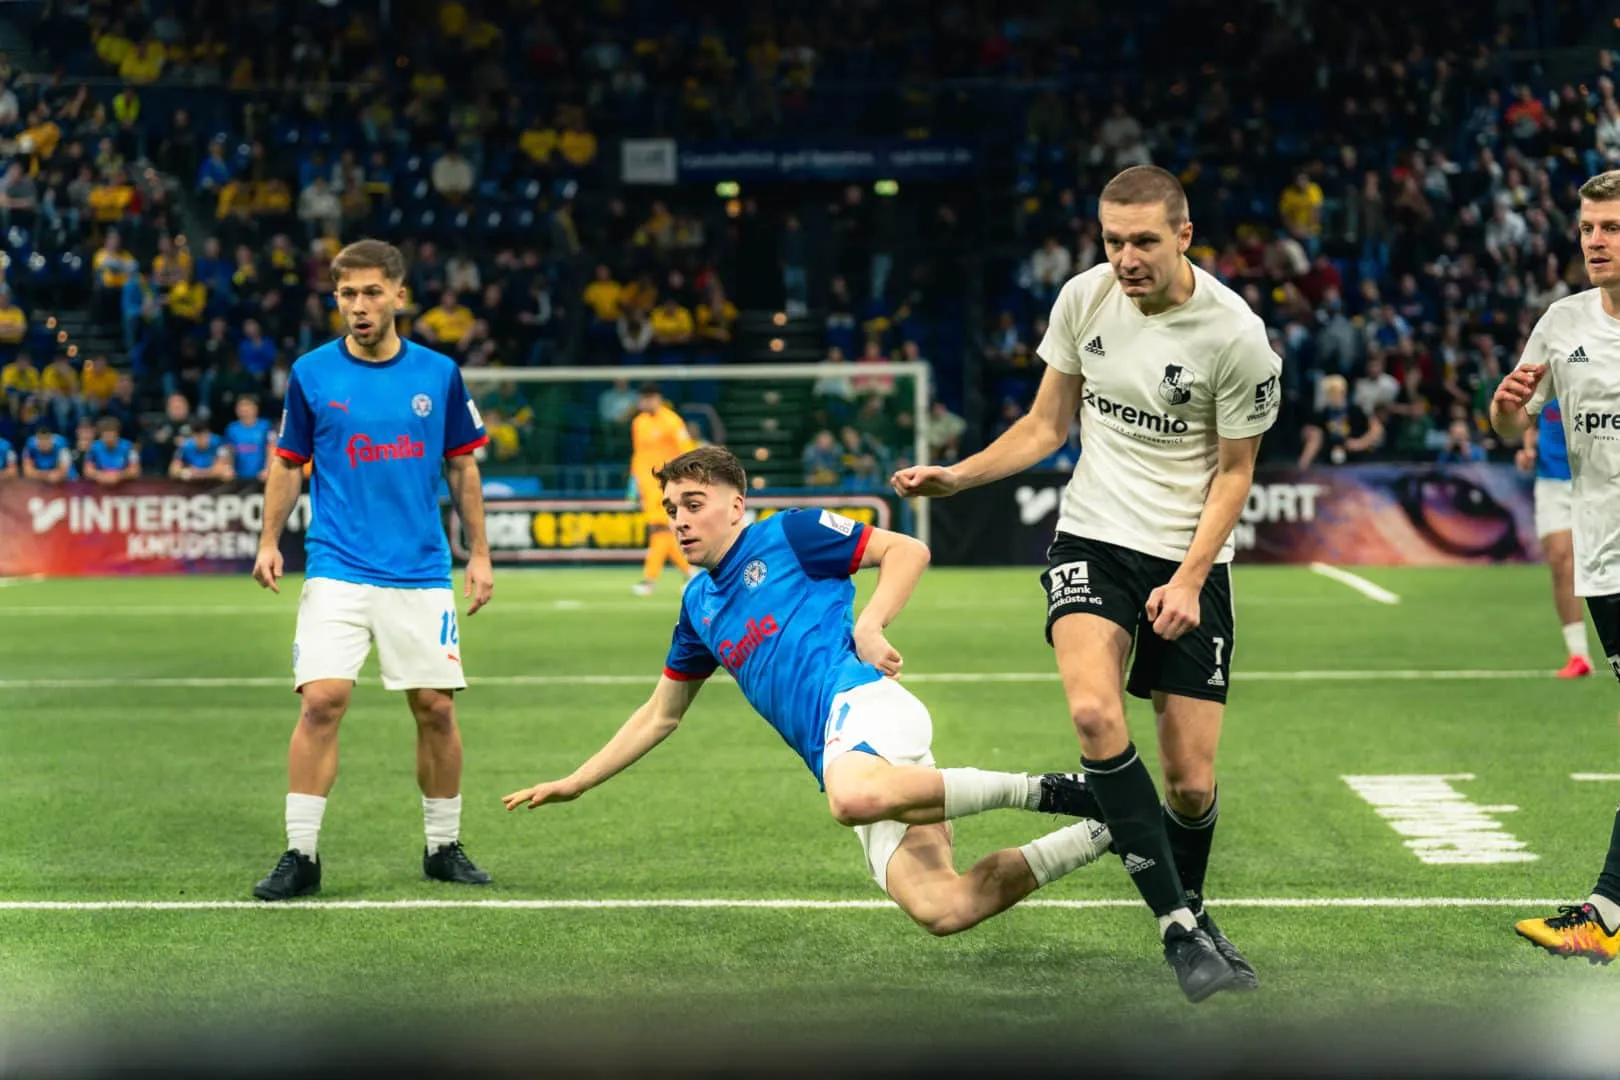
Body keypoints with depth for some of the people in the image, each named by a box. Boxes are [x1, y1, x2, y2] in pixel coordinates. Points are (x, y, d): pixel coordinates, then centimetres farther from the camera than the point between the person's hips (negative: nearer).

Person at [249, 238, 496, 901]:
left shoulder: (439, 374, 4)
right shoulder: (312, 374, 1)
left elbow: (462, 467, 13)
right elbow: (288, 463, 10)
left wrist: (479, 554, 10)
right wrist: (269, 542, -1)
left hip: (421, 574, 1)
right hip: (337, 571, -1)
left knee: (436, 709, 2)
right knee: (321, 702, -13)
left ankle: (444, 847, 18)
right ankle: (301, 854, -6)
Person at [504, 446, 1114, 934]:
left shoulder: (788, 535, 9)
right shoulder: (698, 604, 28)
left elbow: (907, 551, 6)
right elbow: (661, 716, 36)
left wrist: (869, 627, -9)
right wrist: (575, 784, 32)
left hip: (863, 700, -6)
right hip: (843, 761, 6)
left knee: (856, 797, -45)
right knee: (939, 909, -21)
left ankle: (1045, 792, -29)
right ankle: (1100, 832, -9)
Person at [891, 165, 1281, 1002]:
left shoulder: (1235, 335, -12)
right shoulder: (1083, 299, -3)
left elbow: (1233, 472, -2)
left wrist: (1189, 578, -13)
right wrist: (956, 476, -2)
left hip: (1189, 561, -1)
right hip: (1093, 542, 1)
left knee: (1191, 782, -3)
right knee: (1094, 712, -28)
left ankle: (1190, 913, 31)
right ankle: (1181, 930, -20)